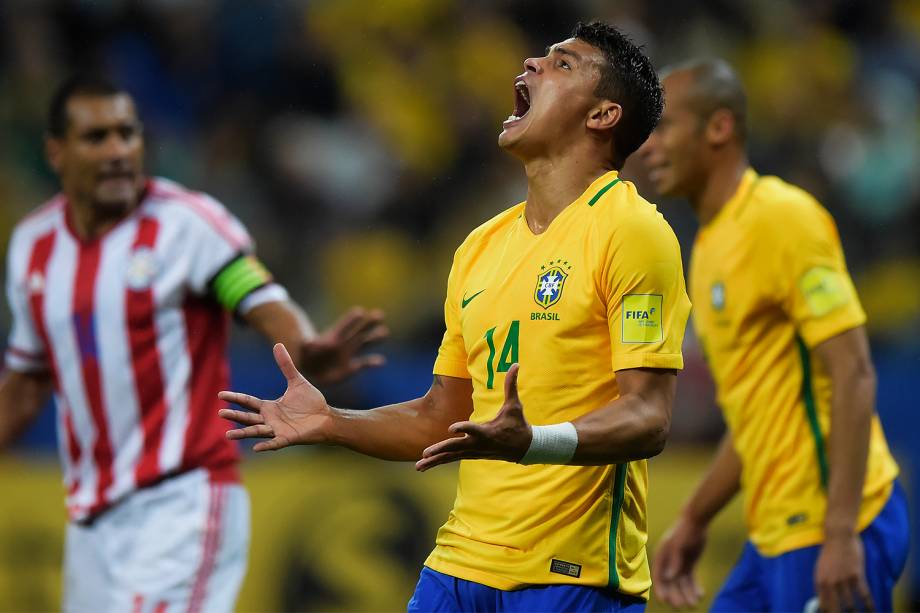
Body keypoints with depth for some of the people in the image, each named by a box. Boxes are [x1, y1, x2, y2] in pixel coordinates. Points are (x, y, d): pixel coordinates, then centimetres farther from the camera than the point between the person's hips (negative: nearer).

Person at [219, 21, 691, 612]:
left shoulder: (631, 231, -8)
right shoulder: (481, 246, 15)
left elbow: (648, 418, -16)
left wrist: (531, 443, -31)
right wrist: (330, 424, 8)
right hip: (459, 564, 6)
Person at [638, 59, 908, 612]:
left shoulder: (783, 218, -12)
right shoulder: (712, 244, 16)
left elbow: (853, 376, -18)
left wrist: (840, 534, -24)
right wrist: (694, 520, 24)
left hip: (831, 537, -9)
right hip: (776, 535, 9)